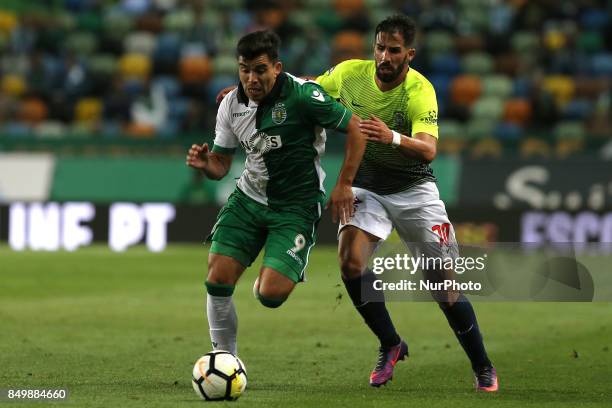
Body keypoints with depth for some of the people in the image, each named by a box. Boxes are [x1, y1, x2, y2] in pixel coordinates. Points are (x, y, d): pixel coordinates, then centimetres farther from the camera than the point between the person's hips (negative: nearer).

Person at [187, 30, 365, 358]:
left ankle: (269, 280, 23)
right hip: (249, 198, 5)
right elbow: (221, 165, 7)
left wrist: (344, 184, -13)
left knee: (270, 295, -17)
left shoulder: (301, 95, -19)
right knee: (217, 279, -11)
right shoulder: (231, 105, -2)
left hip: (297, 205, -5)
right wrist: (205, 165, -17)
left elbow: (355, 128, -12)